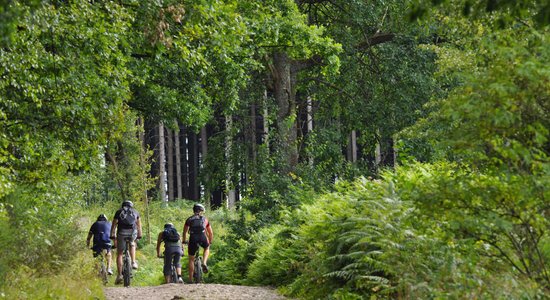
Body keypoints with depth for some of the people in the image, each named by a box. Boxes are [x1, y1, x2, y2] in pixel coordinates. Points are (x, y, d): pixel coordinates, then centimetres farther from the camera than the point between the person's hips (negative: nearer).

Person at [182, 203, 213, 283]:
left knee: (191, 259, 13)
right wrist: (210, 242, 44)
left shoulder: (189, 219, 21)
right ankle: (204, 263, 9)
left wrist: (184, 241, 43)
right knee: (207, 248, 34)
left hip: (193, 238, 0)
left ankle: (190, 279, 10)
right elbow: (211, 233, 28)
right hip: (202, 237, 0)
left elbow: (184, 232, 27)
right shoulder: (205, 219, 22)